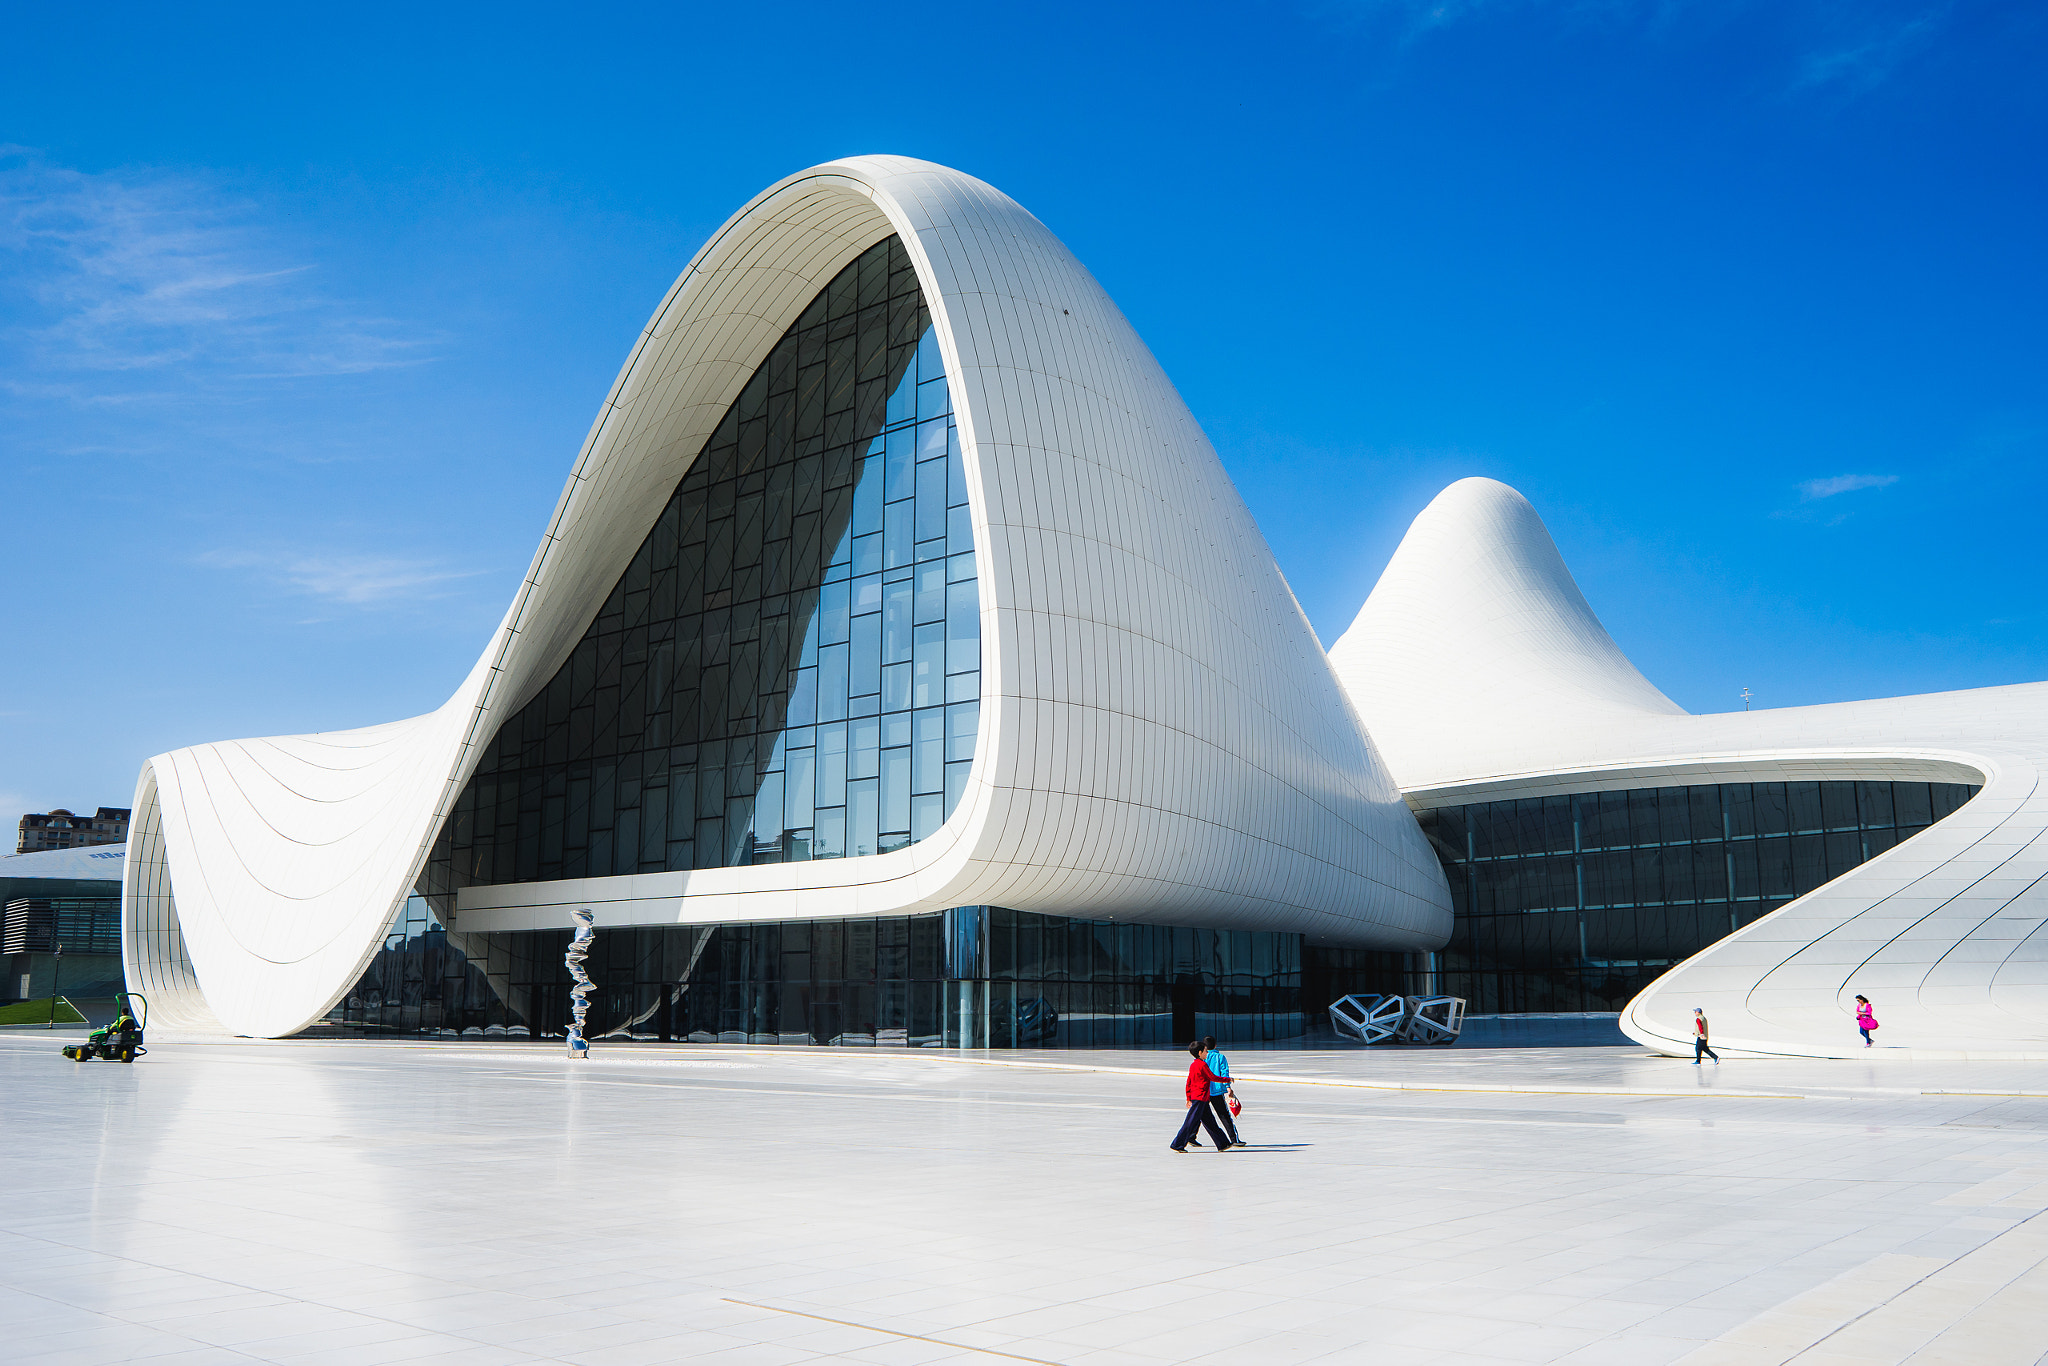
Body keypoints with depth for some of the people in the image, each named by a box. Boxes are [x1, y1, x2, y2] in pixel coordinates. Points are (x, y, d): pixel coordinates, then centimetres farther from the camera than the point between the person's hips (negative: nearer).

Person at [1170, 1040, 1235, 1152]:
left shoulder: (1192, 1065, 12)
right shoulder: (1203, 1065, -14)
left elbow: (1188, 1083, 15)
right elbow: (1213, 1078, -9)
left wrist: (1189, 1098, 21)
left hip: (1195, 1096, 9)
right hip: (1201, 1098, -9)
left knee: (1209, 1121, 13)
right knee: (1191, 1122, -7)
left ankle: (1222, 1144, 20)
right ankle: (1178, 1145, -5)